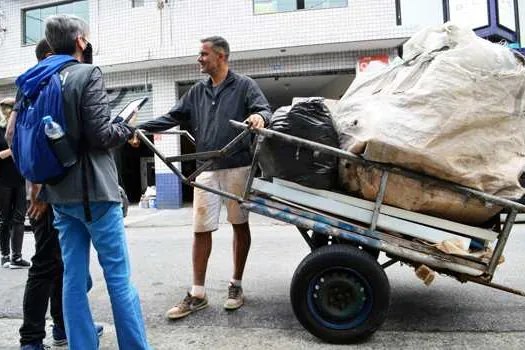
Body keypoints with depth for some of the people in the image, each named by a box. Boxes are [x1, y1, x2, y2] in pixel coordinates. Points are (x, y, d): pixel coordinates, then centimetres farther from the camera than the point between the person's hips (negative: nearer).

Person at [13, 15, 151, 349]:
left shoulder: (36, 82, 12)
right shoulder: (87, 75, -9)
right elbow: (100, 134, -16)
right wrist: (128, 129, 3)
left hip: (59, 193, 7)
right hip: (93, 190, -7)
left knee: (74, 277, 10)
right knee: (119, 276, -1)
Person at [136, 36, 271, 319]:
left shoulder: (244, 85, 3)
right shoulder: (197, 91, 16)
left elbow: (265, 109, -9)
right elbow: (172, 117, 14)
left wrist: (259, 117, -33)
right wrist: (141, 129, 3)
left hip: (237, 167, -4)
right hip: (206, 169, 4)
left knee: (239, 225, 8)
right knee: (201, 229, 3)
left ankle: (236, 285, 23)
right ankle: (197, 294, 14)